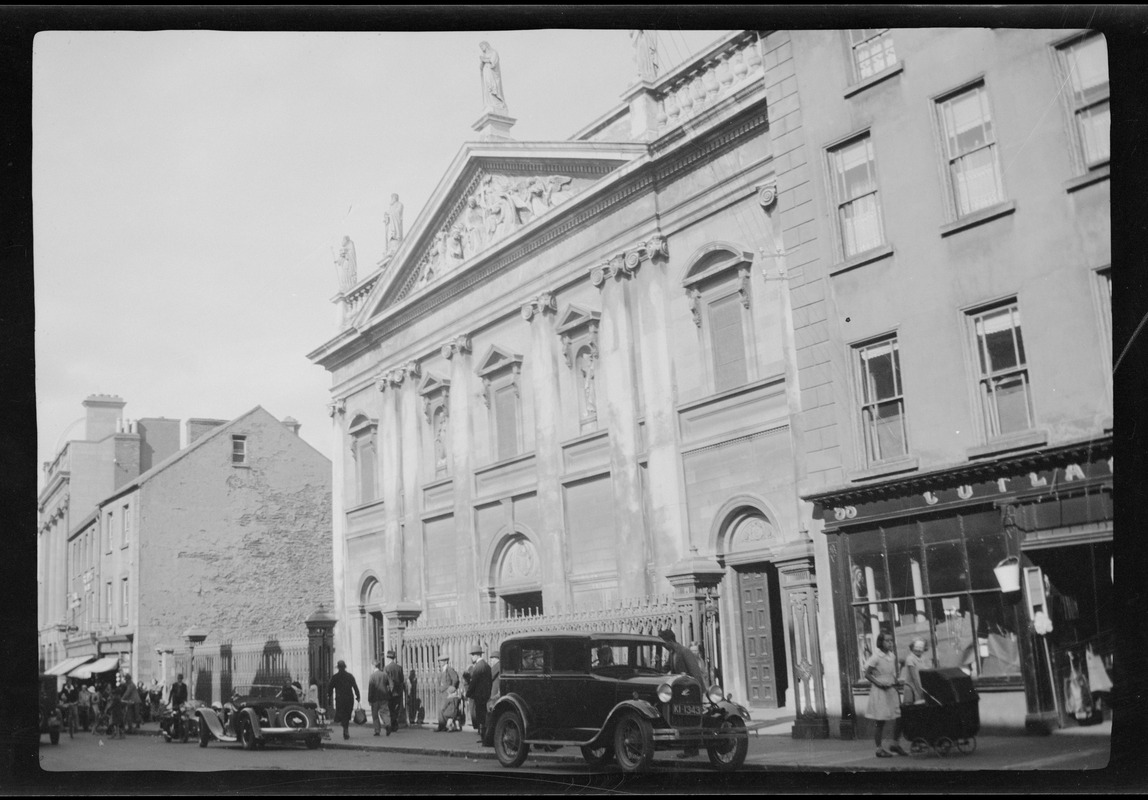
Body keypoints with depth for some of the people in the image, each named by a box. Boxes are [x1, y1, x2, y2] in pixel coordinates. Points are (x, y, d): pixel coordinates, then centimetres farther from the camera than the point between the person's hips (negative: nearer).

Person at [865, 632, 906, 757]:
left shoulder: (892, 656, 7)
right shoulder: (876, 657, -12)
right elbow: (867, 674, -8)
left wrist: (895, 681, 6)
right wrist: (879, 683, -17)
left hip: (891, 690, 6)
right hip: (879, 691, -6)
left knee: (899, 717, 3)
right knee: (880, 721, -2)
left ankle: (896, 744, 21)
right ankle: (879, 749, 7)